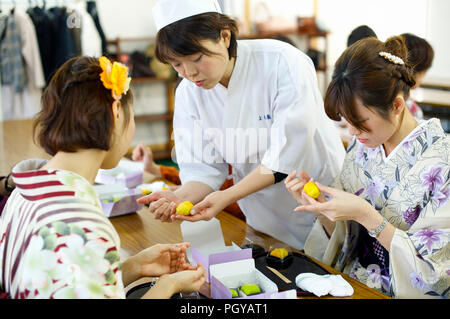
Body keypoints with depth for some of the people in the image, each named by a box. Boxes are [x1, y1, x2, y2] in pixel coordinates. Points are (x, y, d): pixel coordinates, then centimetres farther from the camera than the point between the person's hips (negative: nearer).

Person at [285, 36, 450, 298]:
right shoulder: (361, 148, 1)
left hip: (402, 294, -5)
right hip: (350, 285, 5)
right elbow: (341, 237, 7)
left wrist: (366, 215, -24)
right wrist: (322, 209, -13)